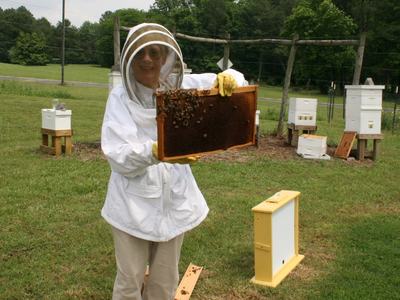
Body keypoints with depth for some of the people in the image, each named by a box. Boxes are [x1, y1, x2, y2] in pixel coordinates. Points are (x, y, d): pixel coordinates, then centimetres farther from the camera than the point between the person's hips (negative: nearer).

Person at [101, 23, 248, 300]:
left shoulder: (181, 87, -3)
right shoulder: (120, 97, -12)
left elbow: (236, 82, 5)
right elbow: (118, 157, -22)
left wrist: (229, 79, -20)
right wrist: (155, 151, -41)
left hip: (174, 202, 3)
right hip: (133, 205, -3)